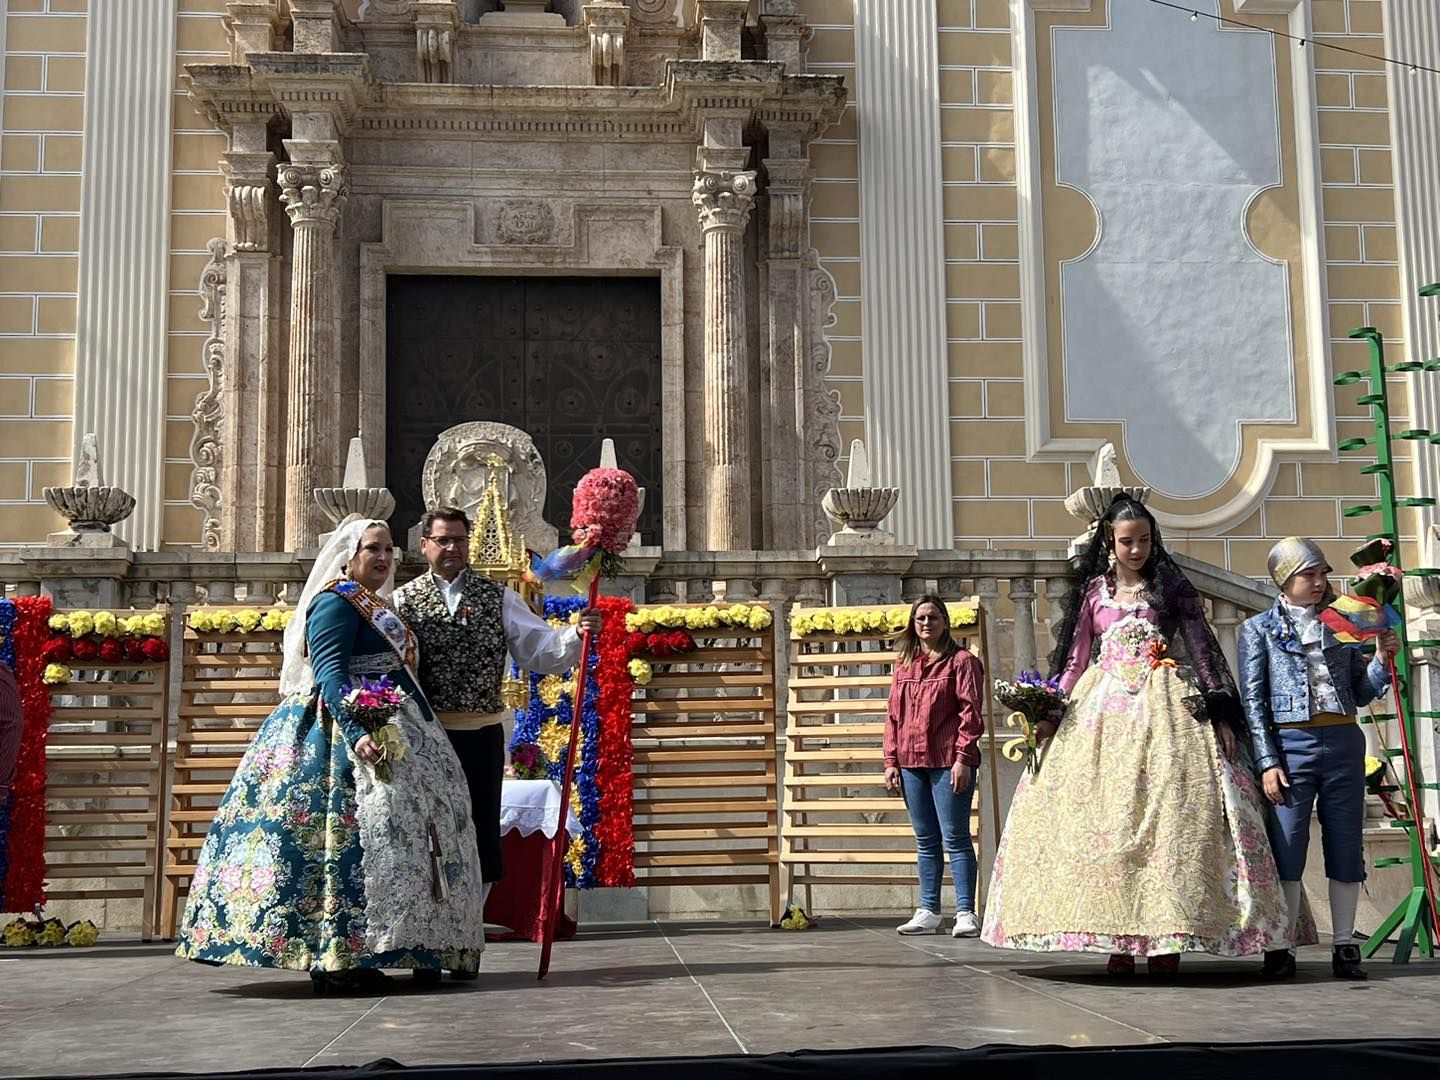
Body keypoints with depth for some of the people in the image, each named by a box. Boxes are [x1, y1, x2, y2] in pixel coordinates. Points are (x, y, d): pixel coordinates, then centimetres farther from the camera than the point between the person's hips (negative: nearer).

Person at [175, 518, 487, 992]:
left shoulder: (375, 606, 20)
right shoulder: (336, 601, -9)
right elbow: (329, 670, -21)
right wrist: (357, 733, -33)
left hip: (382, 730, 10)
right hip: (344, 729, -10)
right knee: (346, 834, -14)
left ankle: (346, 958, 11)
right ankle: (333, 959, -11)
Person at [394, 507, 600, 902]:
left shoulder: (498, 597, 6)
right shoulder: (405, 599, 1)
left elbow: (539, 651, -3)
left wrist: (577, 634, -20)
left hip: (483, 735, 2)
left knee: (482, 833, 10)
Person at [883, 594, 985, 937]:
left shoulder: (961, 661, 0)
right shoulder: (904, 664, 15)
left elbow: (971, 713, -6)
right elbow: (894, 715, 15)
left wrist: (963, 758, -14)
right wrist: (891, 761, 9)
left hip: (949, 762, -5)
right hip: (911, 762, 6)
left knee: (955, 837, -4)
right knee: (926, 841, 11)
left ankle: (965, 913, 0)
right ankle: (928, 912, 16)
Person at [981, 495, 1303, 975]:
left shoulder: (1172, 586, 9)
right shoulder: (1093, 591, 12)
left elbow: (1202, 648, 6)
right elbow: (1075, 658, 12)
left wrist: (1220, 715, -2)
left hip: (1166, 708, -1)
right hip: (1103, 708, 1)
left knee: (1170, 814, -10)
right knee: (1105, 816, -6)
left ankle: (1166, 937, -7)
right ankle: (1118, 939, -3)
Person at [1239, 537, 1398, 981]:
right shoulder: (1259, 628, 5)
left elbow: (1361, 694, 15)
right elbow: (1253, 700, -1)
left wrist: (1382, 659, -3)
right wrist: (1267, 761, -9)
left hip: (1343, 744, 3)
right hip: (1290, 743, -3)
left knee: (1346, 845, 4)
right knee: (1286, 847, -5)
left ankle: (1345, 947, 13)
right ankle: (1280, 949, 2)